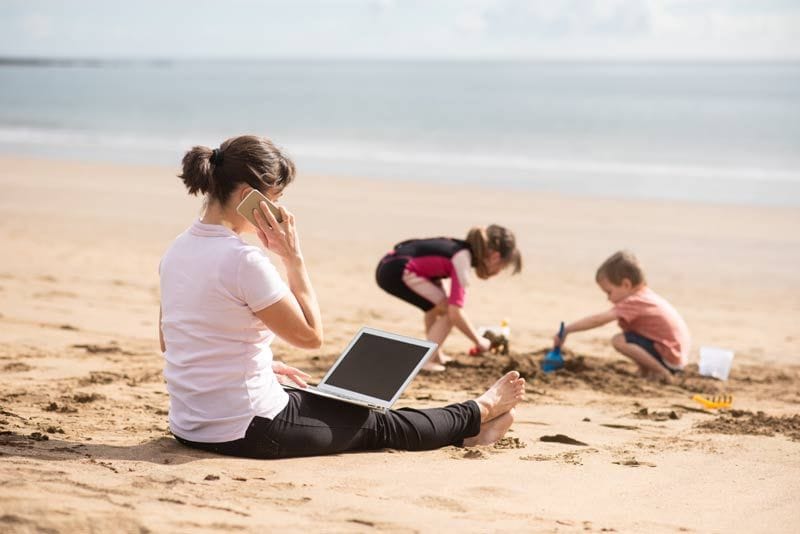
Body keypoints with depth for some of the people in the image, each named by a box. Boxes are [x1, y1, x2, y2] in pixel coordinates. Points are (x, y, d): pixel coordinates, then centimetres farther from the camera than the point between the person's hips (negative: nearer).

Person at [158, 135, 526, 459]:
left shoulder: (176, 251, 3)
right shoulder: (244, 260, -23)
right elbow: (310, 335, -13)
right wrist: (293, 256, -12)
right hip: (247, 432, -9)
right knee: (380, 425, 15)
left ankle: (464, 431, 42)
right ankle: (478, 413, 39)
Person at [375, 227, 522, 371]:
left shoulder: (460, 249, 17)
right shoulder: (462, 259, -9)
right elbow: (455, 313, -15)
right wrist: (479, 341, -2)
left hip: (389, 265, 10)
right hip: (397, 272, -10)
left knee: (438, 306, 24)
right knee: (447, 310, -3)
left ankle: (435, 355, 29)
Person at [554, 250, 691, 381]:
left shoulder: (634, 302, -18)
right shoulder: (647, 295, 11)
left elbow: (598, 320, -22)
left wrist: (566, 330, -19)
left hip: (669, 359, -10)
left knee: (619, 340, -20)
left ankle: (662, 372, -12)